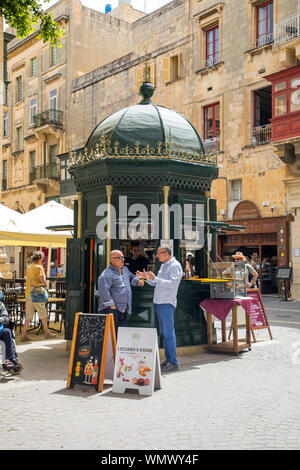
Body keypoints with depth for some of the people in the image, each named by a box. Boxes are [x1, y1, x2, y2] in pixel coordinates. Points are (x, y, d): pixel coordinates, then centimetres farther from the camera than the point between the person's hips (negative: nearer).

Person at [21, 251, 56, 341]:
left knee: (29, 315, 9)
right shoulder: (39, 267, -11)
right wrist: (45, 283, 3)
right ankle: (46, 333, 15)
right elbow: (43, 280, -19)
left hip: (28, 293, 8)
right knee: (43, 314, 5)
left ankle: (24, 334, 6)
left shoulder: (29, 267, 14)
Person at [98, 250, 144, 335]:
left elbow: (131, 277, 33)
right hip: (111, 309, -8)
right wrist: (111, 305, -19)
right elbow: (103, 291, -22)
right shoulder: (107, 274, -14)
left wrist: (138, 281, 11)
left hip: (124, 310, 8)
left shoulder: (125, 269, 14)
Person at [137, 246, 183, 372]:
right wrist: (146, 277, 8)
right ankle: (168, 359, 18)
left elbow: (172, 284, -22)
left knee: (169, 332, -9)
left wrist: (155, 278, -27)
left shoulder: (175, 265, -9)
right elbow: (156, 283, 24)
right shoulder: (163, 266, 20)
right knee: (164, 332, 12)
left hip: (167, 303, -9)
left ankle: (173, 362, -6)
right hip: (159, 302, 9)